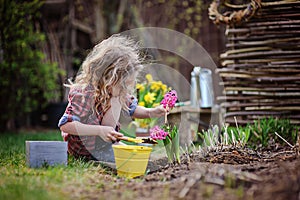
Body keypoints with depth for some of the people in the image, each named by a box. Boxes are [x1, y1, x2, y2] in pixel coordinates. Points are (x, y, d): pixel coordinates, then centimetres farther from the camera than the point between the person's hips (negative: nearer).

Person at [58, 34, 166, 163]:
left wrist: (151, 113, -5)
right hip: (87, 151, -9)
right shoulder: (85, 93, -29)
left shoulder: (119, 91, -3)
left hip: (104, 144, 9)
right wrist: (100, 131, -38)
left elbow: (132, 109, 17)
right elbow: (65, 125, -32)